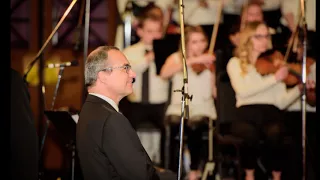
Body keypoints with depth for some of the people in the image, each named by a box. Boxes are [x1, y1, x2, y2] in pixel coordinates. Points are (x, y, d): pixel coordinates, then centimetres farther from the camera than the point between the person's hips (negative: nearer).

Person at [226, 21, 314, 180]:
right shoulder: (236, 63, 11)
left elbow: (282, 102, 6)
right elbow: (243, 91, -10)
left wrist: (299, 88, -11)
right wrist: (274, 78, -13)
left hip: (271, 114, 1)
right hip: (246, 115, -1)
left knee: (274, 133, -34)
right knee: (250, 133, -36)